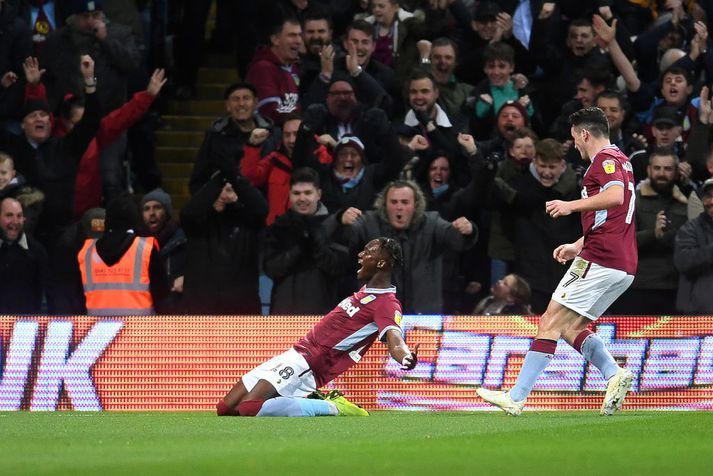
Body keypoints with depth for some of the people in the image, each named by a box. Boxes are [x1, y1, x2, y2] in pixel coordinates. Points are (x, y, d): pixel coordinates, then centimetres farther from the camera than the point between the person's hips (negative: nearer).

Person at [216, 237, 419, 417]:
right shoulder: (367, 291, 14)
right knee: (225, 409, 8)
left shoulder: (386, 304, -15)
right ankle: (311, 402, 10)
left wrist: (407, 358, -52)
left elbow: (395, 341, -32)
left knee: (248, 408, -28)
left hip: (306, 365, -10)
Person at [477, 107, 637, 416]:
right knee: (571, 328, 13)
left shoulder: (605, 159, -6)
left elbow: (615, 196, -26)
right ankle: (614, 374, -8)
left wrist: (572, 205, -19)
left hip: (599, 260, -10)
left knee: (551, 323, -7)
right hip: (623, 266, 10)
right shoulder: (619, 160, 25)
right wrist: (578, 246, 29)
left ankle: (516, 398, -9)